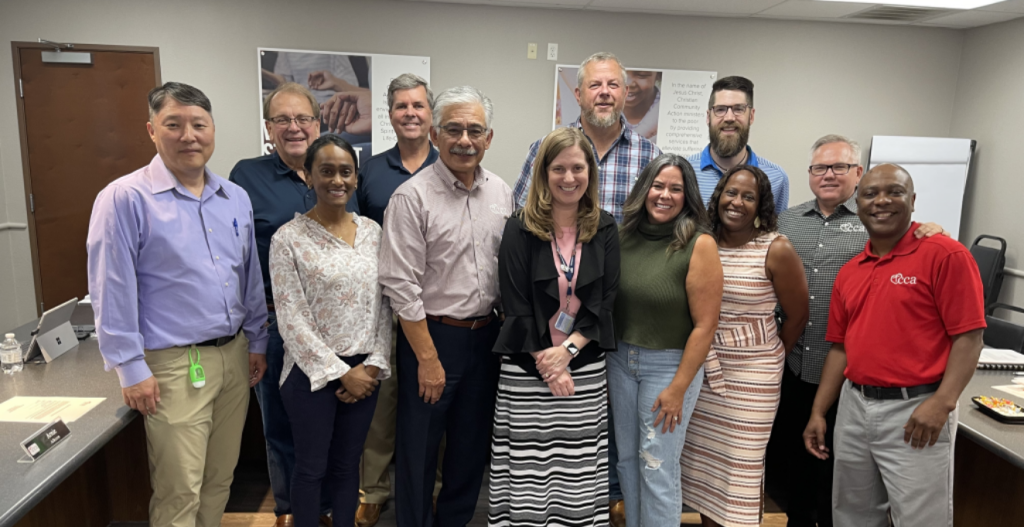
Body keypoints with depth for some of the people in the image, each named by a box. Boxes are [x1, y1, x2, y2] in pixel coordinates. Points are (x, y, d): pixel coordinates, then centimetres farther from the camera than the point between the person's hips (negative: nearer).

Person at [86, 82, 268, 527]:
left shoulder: (236, 198, 7)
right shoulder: (125, 198, -10)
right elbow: (112, 293, -10)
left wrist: (257, 341, 14)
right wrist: (131, 369, -10)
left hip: (235, 356, 6)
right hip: (174, 365, -5)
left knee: (220, 480, 17)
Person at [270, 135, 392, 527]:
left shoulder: (372, 231, 4)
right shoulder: (288, 239, -9)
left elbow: (383, 305, 5)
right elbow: (292, 320, -11)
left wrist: (372, 365, -4)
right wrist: (340, 372, -12)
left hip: (364, 370, 4)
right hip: (313, 372, -3)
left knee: (348, 464, 16)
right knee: (312, 467, 11)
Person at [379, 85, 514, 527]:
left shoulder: (502, 193, 4)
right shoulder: (412, 197, -13)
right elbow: (401, 285, -15)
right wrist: (428, 358, -14)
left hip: (486, 336, 5)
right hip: (431, 335, -5)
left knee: (473, 445, 18)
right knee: (419, 450, 8)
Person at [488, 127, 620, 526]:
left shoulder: (604, 229, 5)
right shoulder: (520, 228, -4)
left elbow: (604, 300, 1)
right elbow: (516, 305, -6)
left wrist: (567, 350, -12)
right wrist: (548, 367, -9)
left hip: (585, 366, 2)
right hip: (527, 368, -2)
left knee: (579, 476, 7)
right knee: (527, 476, 3)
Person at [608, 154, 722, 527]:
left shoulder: (699, 245, -14)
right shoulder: (627, 236, -1)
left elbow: (705, 325, -14)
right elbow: (608, 301, 6)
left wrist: (678, 388, -14)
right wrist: (607, 357, 2)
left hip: (669, 365, -4)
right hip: (620, 359, 5)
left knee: (657, 468, 4)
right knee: (627, 459, 16)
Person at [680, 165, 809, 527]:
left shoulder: (776, 250, -11)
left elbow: (797, 317, -1)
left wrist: (770, 358, 9)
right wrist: (707, 357, 6)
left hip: (752, 375, -3)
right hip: (705, 370, 4)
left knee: (741, 466, 6)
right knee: (705, 459, 12)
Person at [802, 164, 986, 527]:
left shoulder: (945, 255, -7)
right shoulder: (849, 272, 10)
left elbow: (969, 336, -11)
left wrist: (942, 403, -21)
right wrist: (818, 412, 8)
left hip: (915, 411, -6)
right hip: (854, 406, 6)